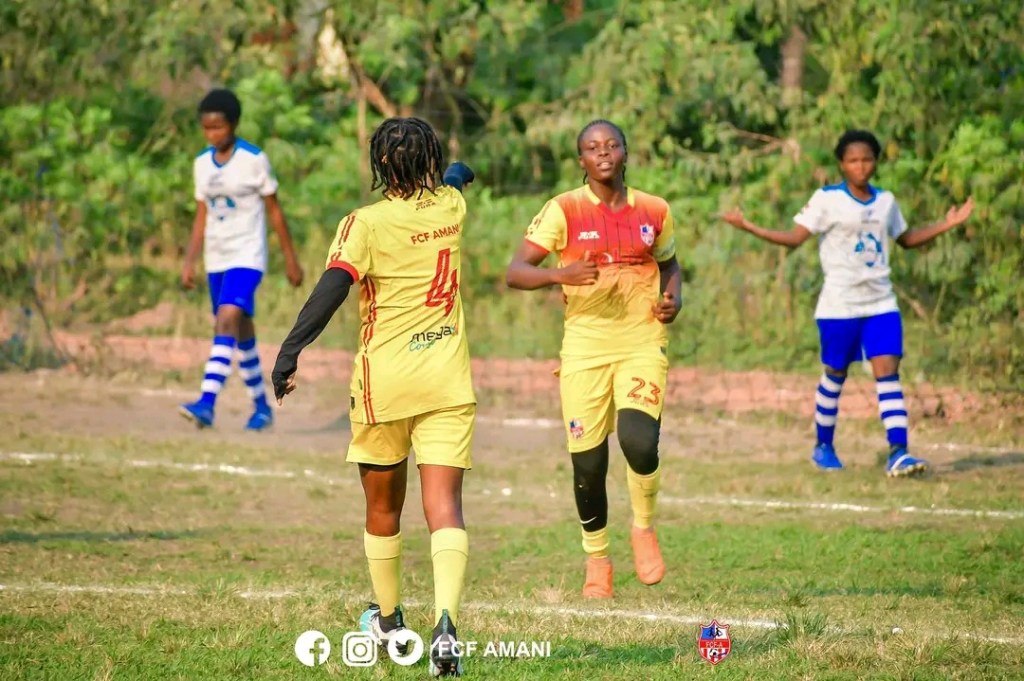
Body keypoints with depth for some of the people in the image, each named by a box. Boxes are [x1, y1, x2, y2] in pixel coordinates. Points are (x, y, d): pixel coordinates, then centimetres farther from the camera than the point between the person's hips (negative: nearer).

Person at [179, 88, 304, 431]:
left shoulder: (254, 160, -8)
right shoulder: (202, 164, 7)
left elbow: (274, 210, -2)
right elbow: (202, 216, 13)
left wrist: (291, 259, 0)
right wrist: (189, 262, 7)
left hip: (247, 257, -6)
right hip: (216, 260, 6)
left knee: (227, 321, -21)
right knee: (241, 333, 12)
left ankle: (207, 403, -31)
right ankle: (261, 406, 24)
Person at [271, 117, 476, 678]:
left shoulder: (367, 224, -9)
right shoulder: (450, 207, 4)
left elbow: (330, 290, -21)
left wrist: (289, 353, -22)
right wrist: (458, 172, 53)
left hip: (384, 384, -2)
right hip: (447, 382, 2)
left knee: (383, 508, 18)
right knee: (444, 506, -8)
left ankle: (389, 620, 34)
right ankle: (445, 622, -28)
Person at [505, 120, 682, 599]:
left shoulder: (654, 211, 7)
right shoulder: (564, 211, -2)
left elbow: (669, 263, 25)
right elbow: (515, 272, -7)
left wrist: (673, 298, 3)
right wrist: (559, 275, -26)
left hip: (643, 343, 1)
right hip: (585, 346, -1)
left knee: (639, 441, -22)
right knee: (588, 463, 0)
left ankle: (644, 528, 9)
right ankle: (596, 558, 24)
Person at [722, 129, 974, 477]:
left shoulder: (885, 201, 11)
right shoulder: (827, 199, -4)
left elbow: (906, 238, 26)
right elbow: (795, 237, -10)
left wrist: (947, 224, 19)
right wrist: (749, 227, -21)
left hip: (881, 304, 3)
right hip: (839, 305, -3)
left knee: (888, 371, -10)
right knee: (834, 375, 7)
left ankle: (898, 453, -17)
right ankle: (823, 446, 26)